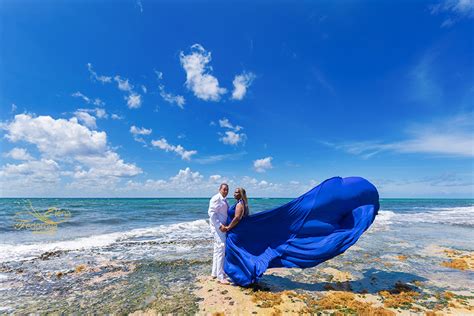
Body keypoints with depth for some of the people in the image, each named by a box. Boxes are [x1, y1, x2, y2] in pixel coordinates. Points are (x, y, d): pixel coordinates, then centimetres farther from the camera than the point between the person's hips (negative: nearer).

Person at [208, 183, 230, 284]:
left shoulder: (224, 200, 15)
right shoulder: (216, 199, -14)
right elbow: (211, 213, -20)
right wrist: (219, 225, -23)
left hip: (222, 227, 10)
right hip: (217, 227, -10)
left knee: (217, 249, 16)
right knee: (221, 249, -9)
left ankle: (214, 273, 28)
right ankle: (220, 276, -1)